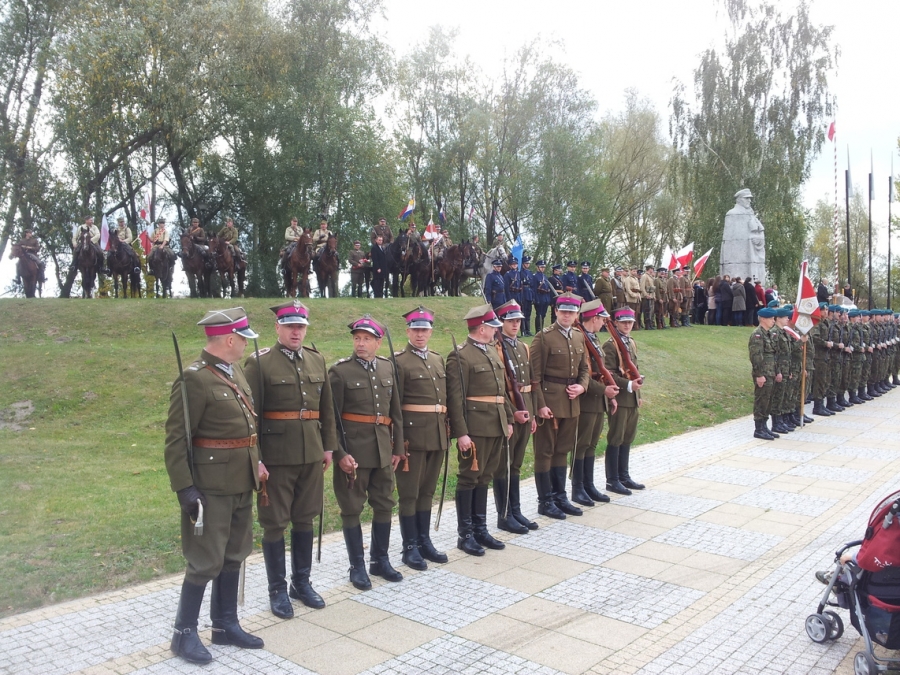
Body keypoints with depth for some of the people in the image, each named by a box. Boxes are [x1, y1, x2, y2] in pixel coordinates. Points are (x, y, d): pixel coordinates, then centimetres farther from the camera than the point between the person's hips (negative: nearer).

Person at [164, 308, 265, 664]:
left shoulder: (235, 371, 9)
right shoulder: (194, 378, -18)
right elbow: (176, 440, -18)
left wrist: (256, 461, 14)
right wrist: (184, 488, -21)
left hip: (241, 482, 9)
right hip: (212, 486, -8)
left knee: (233, 557, 16)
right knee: (205, 562, 1)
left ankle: (225, 625, 30)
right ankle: (184, 633, 18)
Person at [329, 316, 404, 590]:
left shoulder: (387, 367, 7)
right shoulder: (340, 371, -8)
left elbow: (395, 411, 11)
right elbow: (332, 417, -8)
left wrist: (398, 447, 10)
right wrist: (340, 453, -14)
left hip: (383, 450, 5)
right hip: (353, 450, -5)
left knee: (384, 505, 12)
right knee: (352, 508, 5)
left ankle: (380, 560, 28)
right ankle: (357, 567, 18)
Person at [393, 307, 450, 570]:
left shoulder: (438, 359, 13)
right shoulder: (399, 361, -8)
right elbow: (394, 404, -11)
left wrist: (447, 433, 13)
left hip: (437, 435, 6)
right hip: (413, 434, -6)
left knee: (427, 490, 15)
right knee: (409, 493, 3)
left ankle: (424, 541, 25)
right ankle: (410, 548, 13)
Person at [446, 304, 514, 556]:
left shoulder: (492, 352, 15)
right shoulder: (460, 356, -12)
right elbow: (455, 399, -17)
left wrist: (508, 420, 17)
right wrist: (461, 433, -21)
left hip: (496, 426, 8)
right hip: (475, 428, -8)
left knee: (485, 477, 15)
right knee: (469, 477, 1)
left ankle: (480, 529, 25)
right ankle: (465, 535, 11)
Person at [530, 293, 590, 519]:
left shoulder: (579, 337, 10)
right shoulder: (544, 337, -10)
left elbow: (584, 368, 18)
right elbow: (535, 375, -13)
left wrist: (582, 386, -3)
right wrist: (540, 405, -18)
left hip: (571, 401, 7)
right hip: (549, 400, -7)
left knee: (563, 449, 15)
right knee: (544, 451, 3)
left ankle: (560, 496, 26)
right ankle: (546, 502, 11)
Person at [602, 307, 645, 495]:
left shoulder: (631, 343, 15)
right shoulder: (610, 345, -11)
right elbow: (609, 374, -16)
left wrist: (638, 390, 18)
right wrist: (628, 385, -24)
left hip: (633, 399, 8)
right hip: (619, 399, -8)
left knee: (628, 439, 14)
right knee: (615, 440, -1)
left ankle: (624, 476, 24)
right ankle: (612, 480, 6)